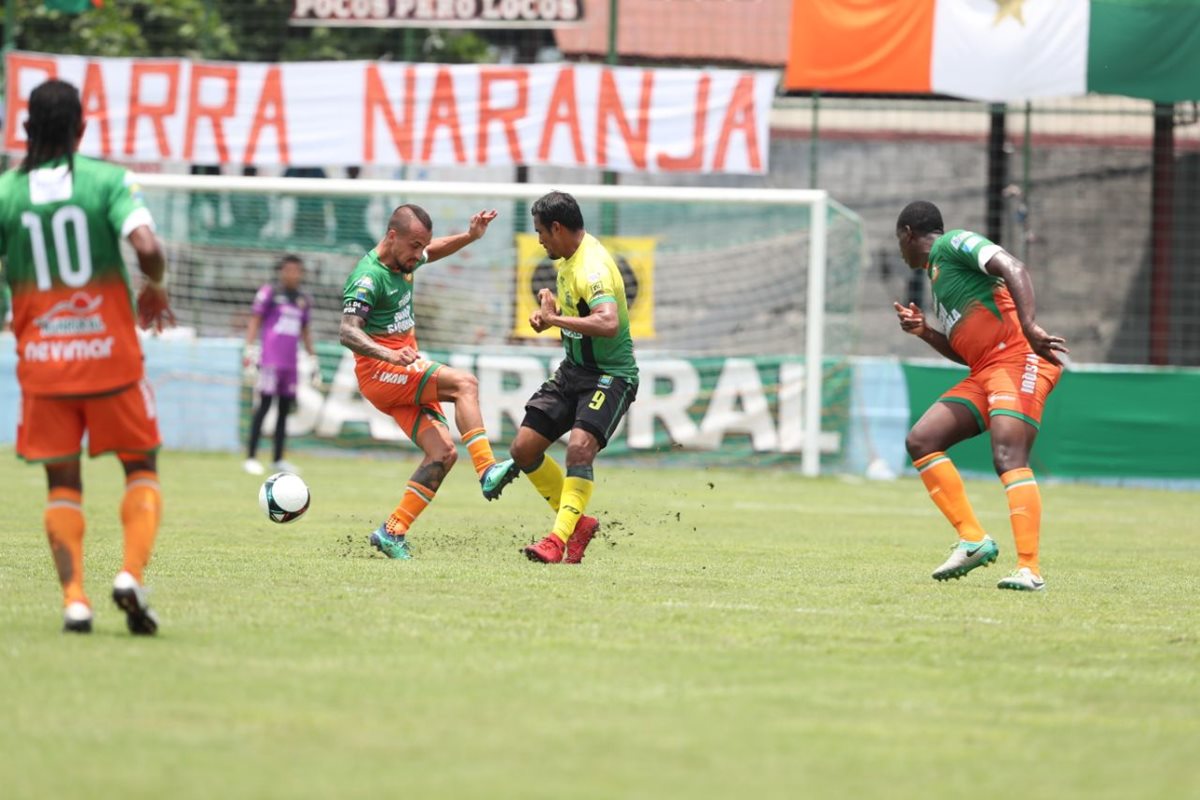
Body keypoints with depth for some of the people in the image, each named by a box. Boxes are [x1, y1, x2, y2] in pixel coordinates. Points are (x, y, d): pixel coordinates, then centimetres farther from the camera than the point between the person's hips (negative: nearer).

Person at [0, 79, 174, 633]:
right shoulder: (107, 180, -6)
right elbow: (146, 247, -19)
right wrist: (155, 290, 2)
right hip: (110, 355, -1)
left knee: (62, 483, 10)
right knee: (141, 467, 12)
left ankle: (74, 597, -3)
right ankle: (131, 574, -9)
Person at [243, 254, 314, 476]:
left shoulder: (303, 301, 16)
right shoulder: (269, 294, -1)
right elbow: (255, 321, -2)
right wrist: (249, 350, -11)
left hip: (290, 362, 6)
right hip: (270, 360, -6)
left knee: (285, 409, 7)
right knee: (265, 405, -9)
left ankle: (278, 460, 13)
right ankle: (251, 457, -9)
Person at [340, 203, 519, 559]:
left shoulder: (404, 261, 11)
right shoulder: (368, 277, -17)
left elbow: (437, 250, 34)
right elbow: (347, 333, -27)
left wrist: (471, 235, 17)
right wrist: (390, 355, -42)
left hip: (404, 374, 9)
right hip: (379, 371, -9)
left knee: (443, 452, -4)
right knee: (464, 383, -26)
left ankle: (393, 531, -4)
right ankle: (487, 472, -33)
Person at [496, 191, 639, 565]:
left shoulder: (592, 268, -24)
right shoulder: (569, 257, 5)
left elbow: (609, 323, -41)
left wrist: (555, 319, -33)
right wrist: (549, 313, 4)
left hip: (611, 375, -10)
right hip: (574, 369, 10)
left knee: (580, 447, -30)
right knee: (524, 448, 4)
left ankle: (560, 539, -30)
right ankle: (577, 521, 17)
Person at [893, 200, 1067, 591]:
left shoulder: (954, 243, 1)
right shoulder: (938, 274, 28)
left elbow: (1013, 269, -16)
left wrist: (1029, 326, -30)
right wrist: (923, 332, 16)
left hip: (1019, 358, -10)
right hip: (986, 371, 10)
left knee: (1008, 457, -23)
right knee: (921, 440, 0)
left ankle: (1029, 569, -29)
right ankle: (973, 540, -3)